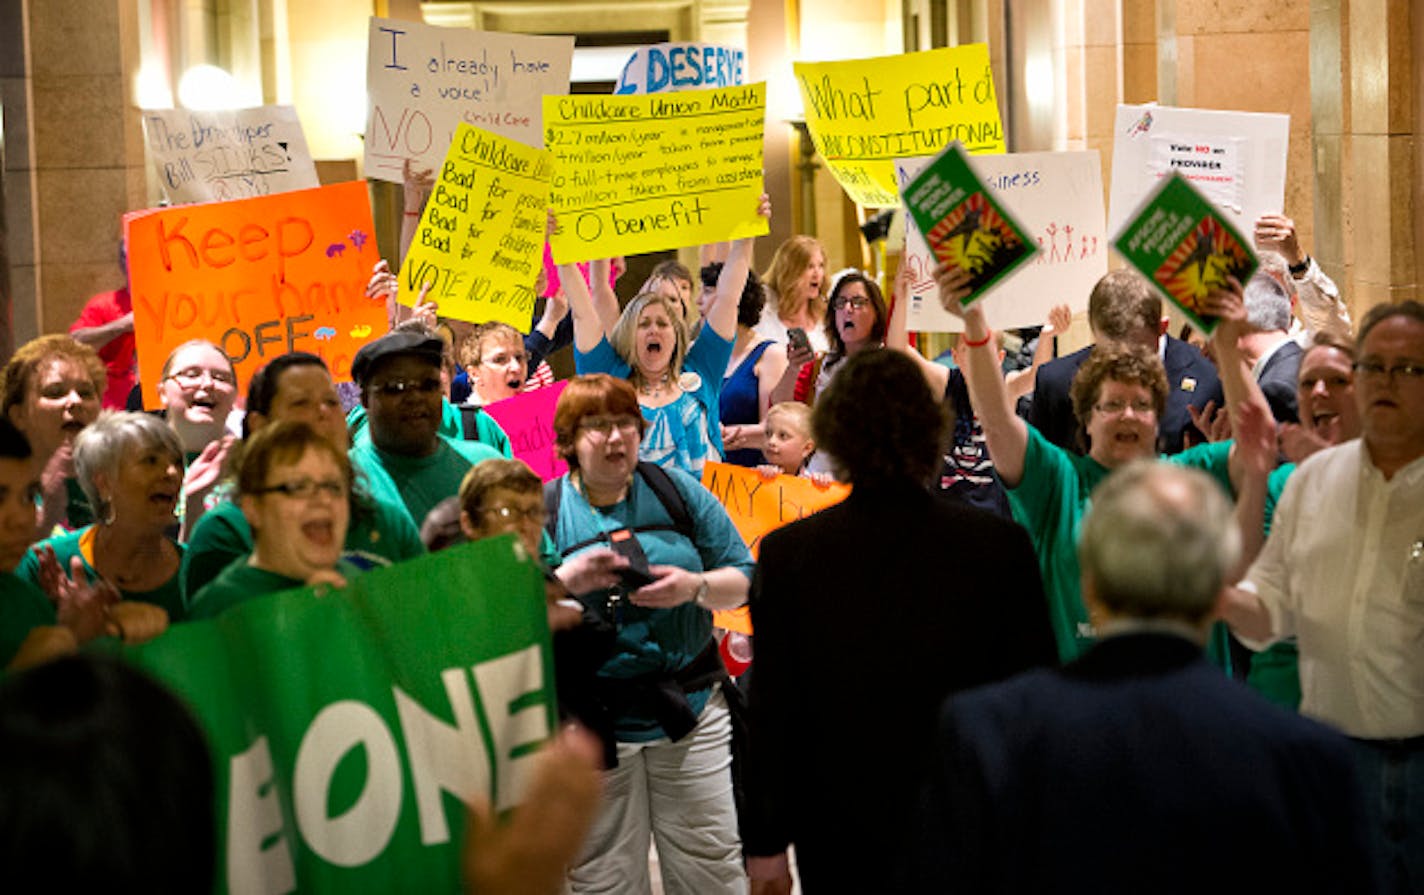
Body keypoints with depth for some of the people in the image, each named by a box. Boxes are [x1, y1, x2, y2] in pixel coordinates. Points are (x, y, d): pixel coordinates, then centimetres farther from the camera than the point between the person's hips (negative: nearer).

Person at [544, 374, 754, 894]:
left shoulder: (678, 492, 6)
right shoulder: (544, 512, 0)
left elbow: (744, 581, 7)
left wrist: (696, 587, -13)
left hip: (690, 710, 2)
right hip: (593, 725, -2)